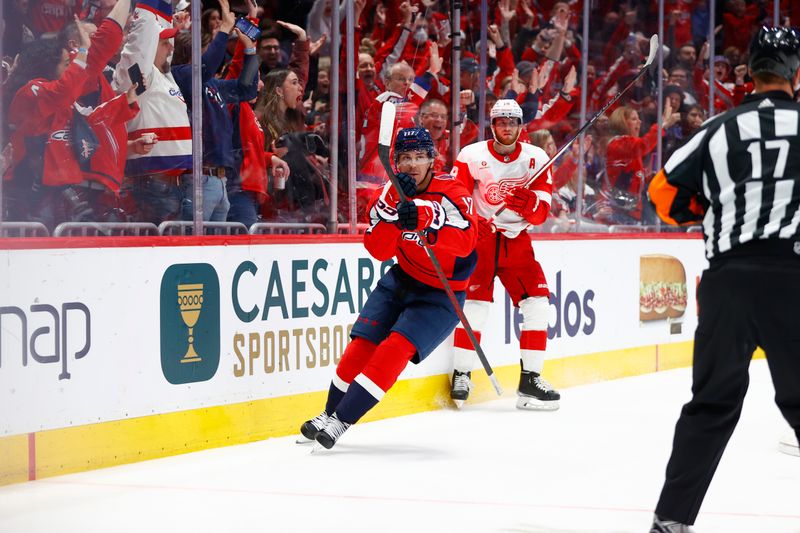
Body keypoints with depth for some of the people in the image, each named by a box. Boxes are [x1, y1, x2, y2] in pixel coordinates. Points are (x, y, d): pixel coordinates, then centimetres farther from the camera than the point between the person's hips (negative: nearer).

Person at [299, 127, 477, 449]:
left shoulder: (452, 193, -19)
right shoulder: (389, 194, -5)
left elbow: (465, 242, -37)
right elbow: (379, 250, -18)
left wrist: (423, 219, -52)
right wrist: (393, 206, -33)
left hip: (441, 294, -5)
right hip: (401, 281, 5)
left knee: (396, 348, -19)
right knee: (362, 343, -3)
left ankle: (341, 421, -17)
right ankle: (330, 413, 15)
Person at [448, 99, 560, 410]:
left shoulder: (537, 159, 0)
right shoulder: (471, 156, -8)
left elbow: (541, 213, -5)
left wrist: (529, 203, -27)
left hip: (516, 240, 3)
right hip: (480, 235, -3)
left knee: (537, 301, -5)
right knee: (475, 302, -14)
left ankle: (530, 380, 1)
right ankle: (461, 375, -1)